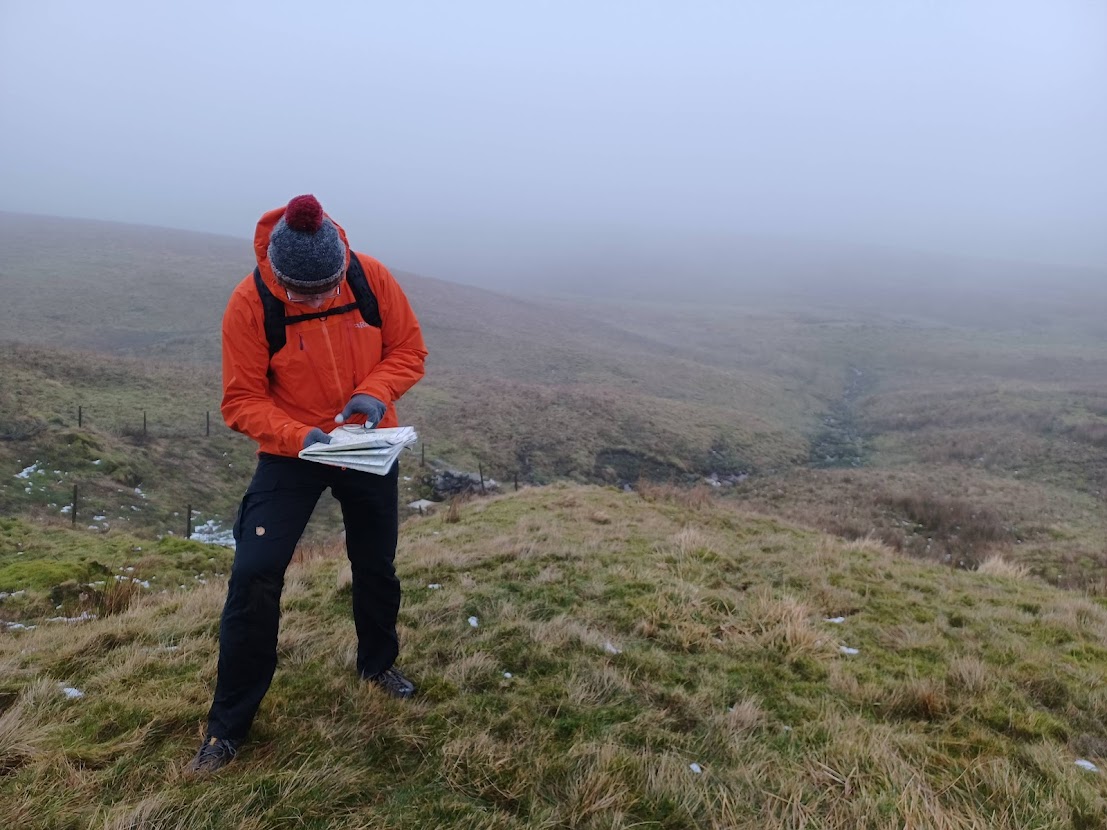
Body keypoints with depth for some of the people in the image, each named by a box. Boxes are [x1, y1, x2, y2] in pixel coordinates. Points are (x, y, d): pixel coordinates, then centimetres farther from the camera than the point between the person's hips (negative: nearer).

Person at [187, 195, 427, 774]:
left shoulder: (371, 278, -15)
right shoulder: (249, 304, -21)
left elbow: (408, 349, -5)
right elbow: (241, 401, -17)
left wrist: (375, 392, -24)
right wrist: (299, 437, -33)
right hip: (289, 451, -2)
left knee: (375, 566, 16)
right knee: (254, 576, -13)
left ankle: (378, 662, 45)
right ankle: (228, 725, 7)